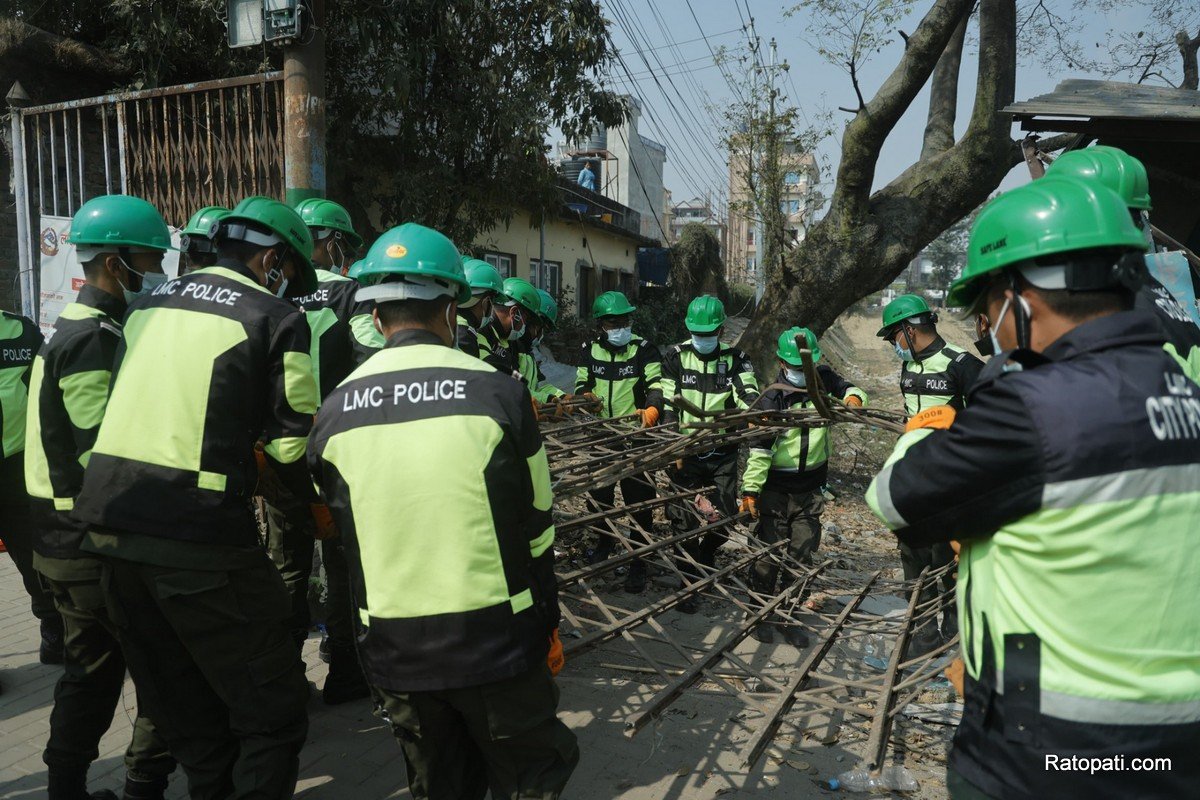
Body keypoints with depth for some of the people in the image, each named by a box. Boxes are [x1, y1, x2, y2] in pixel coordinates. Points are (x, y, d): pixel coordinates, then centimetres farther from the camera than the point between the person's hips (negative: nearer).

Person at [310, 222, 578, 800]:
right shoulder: (498, 392, -11)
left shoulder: (334, 411, -2)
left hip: (393, 648, 4)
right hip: (494, 641, -4)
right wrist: (548, 623, 10)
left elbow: (342, 525, 9)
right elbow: (535, 528, -4)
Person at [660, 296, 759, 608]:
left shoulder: (735, 359, 2)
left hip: (723, 452, 1)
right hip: (687, 450, -1)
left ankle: (707, 554, 37)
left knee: (725, 514, 3)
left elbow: (748, 397, -9)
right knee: (685, 518, -1)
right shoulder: (676, 356, -1)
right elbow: (667, 405, -5)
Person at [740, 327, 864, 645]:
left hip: (810, 486, 5)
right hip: (776, 487, -4)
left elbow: (849, 389, 15)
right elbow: (759, 448, -16)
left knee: (802, 553, 9)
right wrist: (750, 489, -20)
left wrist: (853, 398, -11)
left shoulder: (822, 377, 1)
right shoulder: (773, 398, -14)